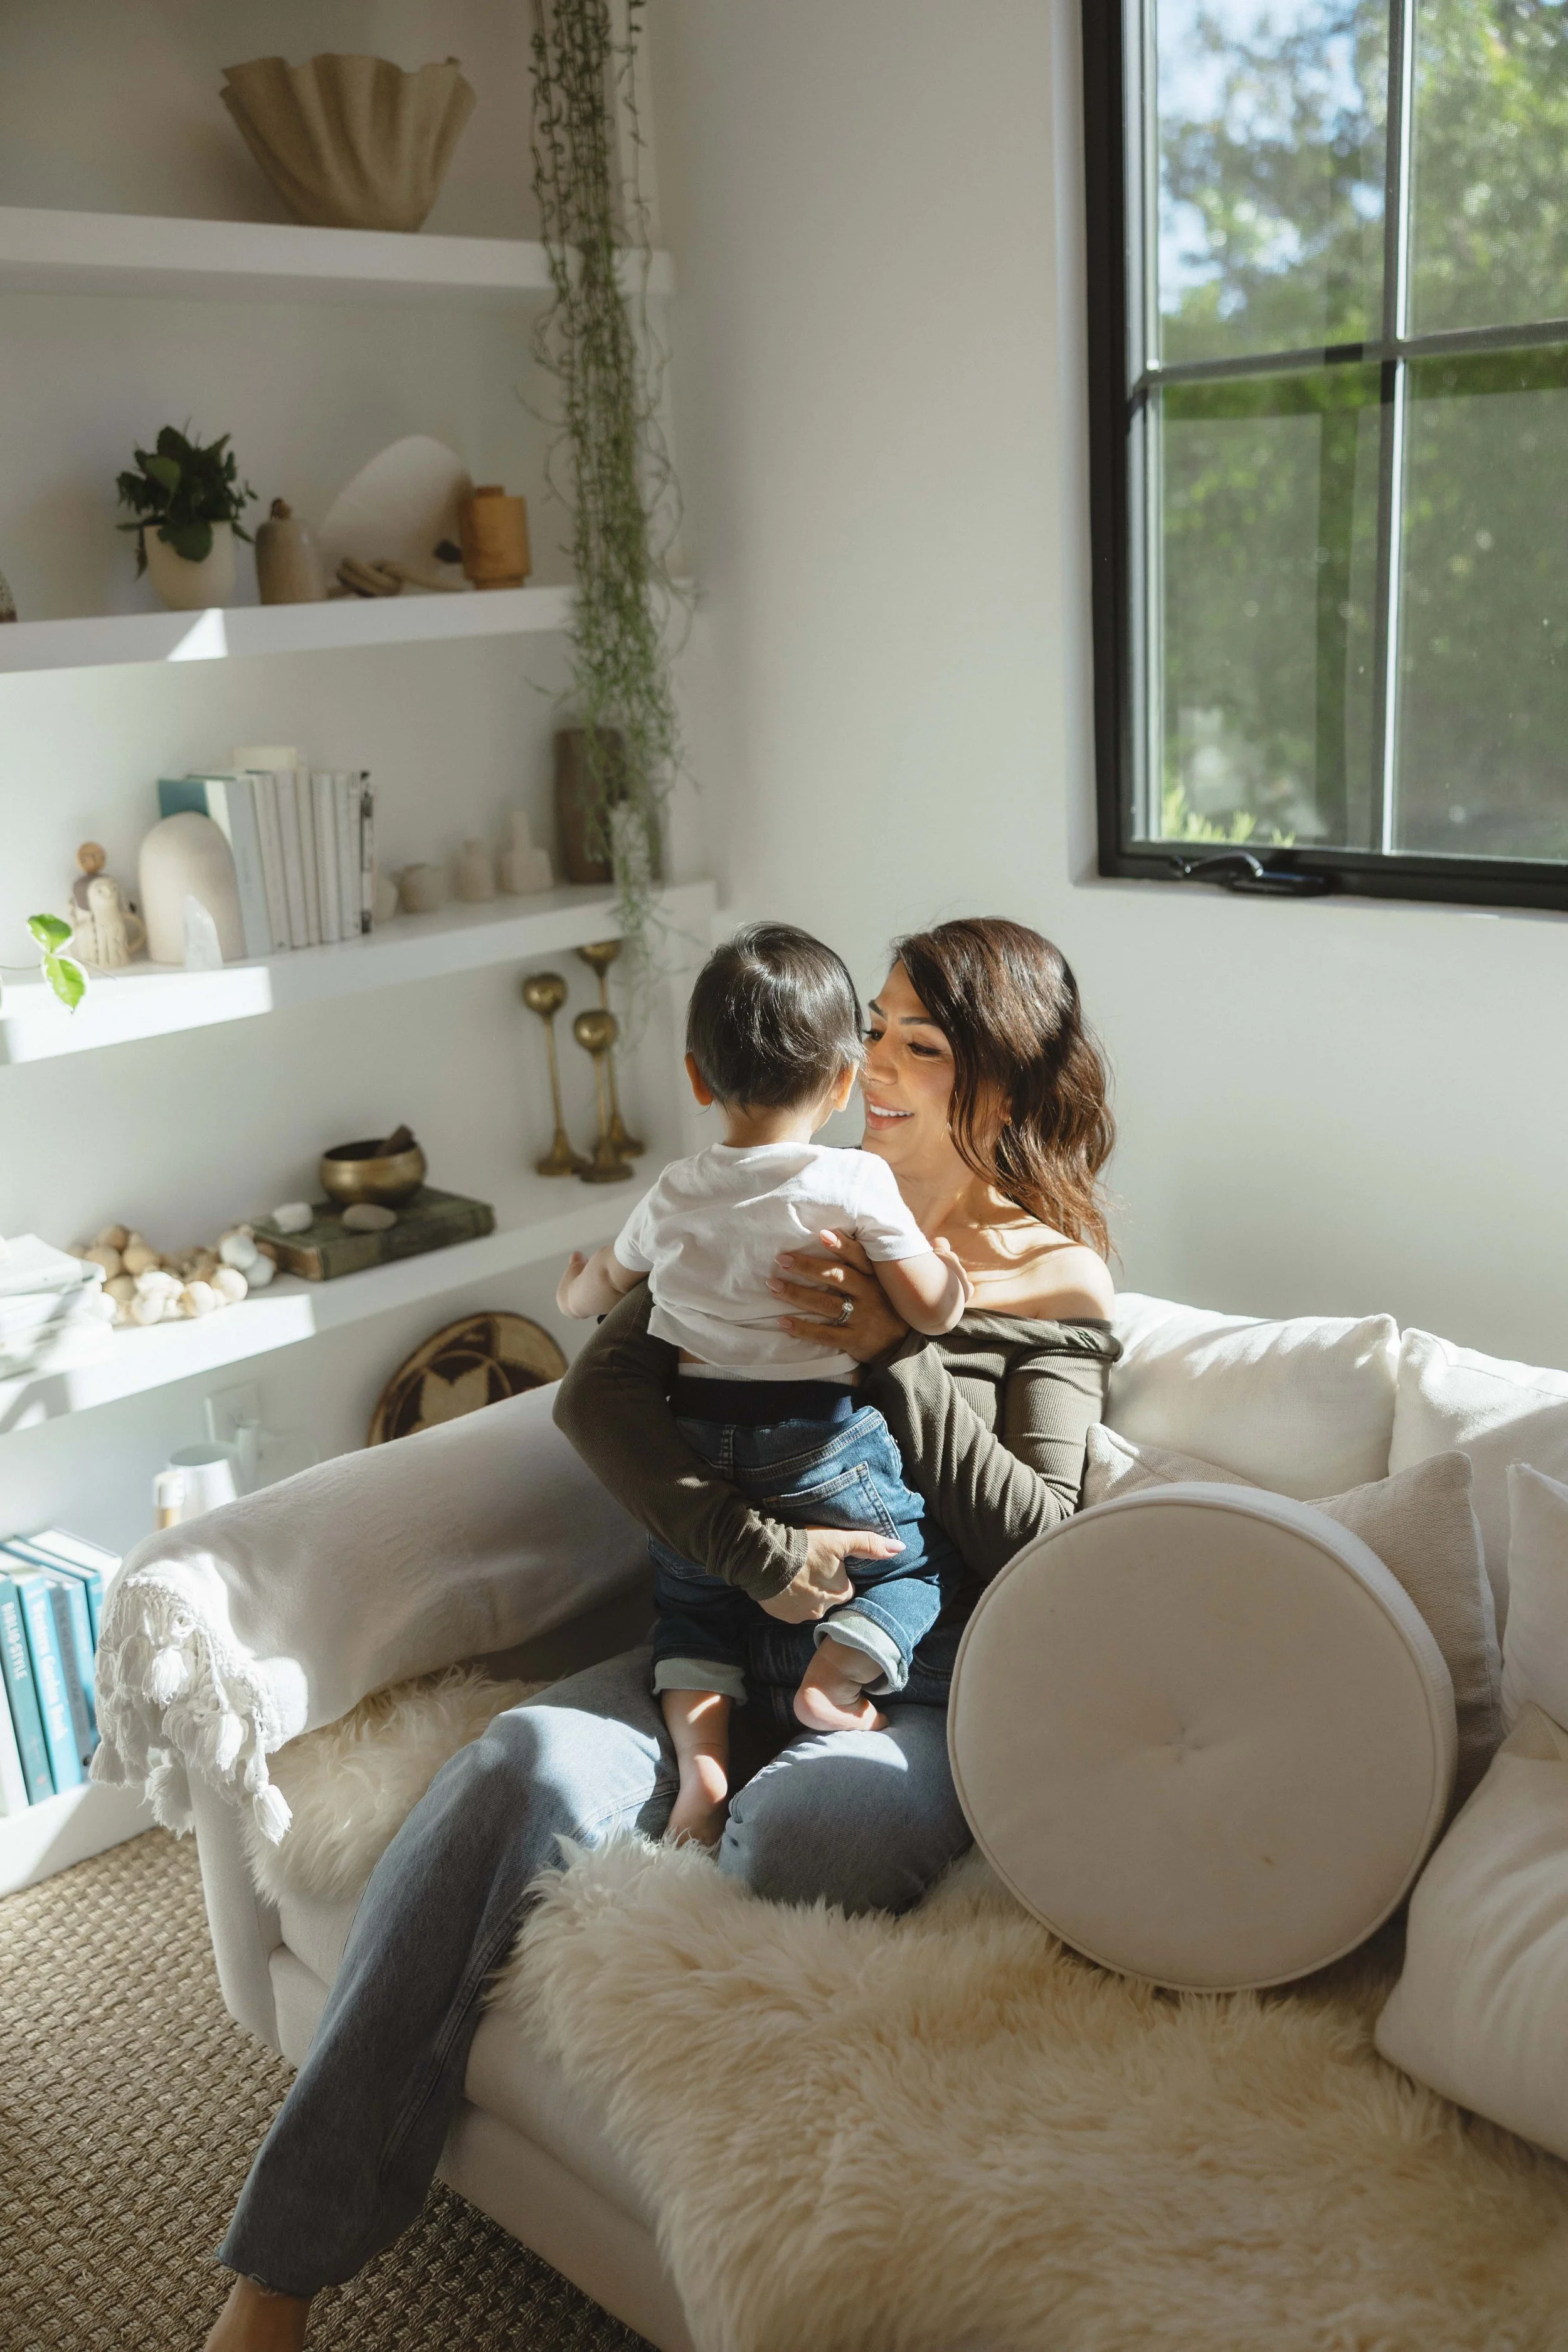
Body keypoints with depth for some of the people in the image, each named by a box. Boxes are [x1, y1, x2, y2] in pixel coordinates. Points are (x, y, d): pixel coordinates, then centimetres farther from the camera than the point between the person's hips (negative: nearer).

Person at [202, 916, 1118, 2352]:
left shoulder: (1054, 1283, 6)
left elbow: (1042, 1545, -5)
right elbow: (599, 1394, 0)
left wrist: (895, 1358, -14)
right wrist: (760, 1549, -14)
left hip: (927, 1686, -2)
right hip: (741, 1636, 3)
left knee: (803, 1822, -37)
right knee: (529, 1764, -27)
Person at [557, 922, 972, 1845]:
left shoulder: (675, 1195, 3)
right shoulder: (857, 1182, -10)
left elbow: (599, 1289, 20)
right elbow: (930, 1311, -11)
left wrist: (574, 1288, 43)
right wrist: (955, 1278, 12)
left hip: (695, 1442, 4)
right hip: (822, 1448, -4)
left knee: (693, 1601, 23)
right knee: (918, 1559, 17)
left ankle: (700, 1751, 2)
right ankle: (836, 1674, -6)